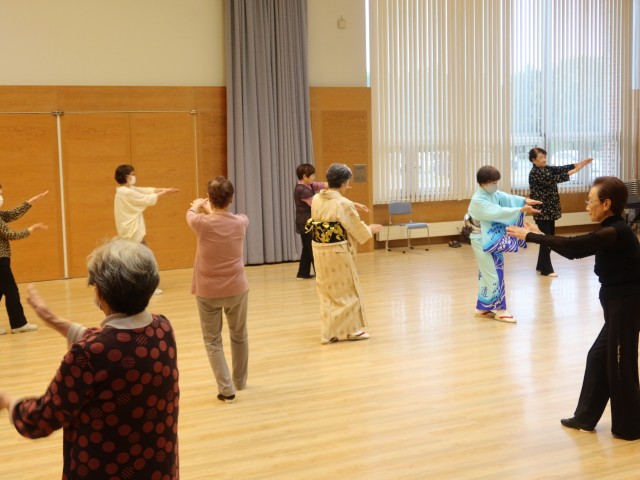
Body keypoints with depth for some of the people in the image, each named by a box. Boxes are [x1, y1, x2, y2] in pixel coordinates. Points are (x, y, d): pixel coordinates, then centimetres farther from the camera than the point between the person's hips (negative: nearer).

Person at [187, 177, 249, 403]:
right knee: (239, 336, 21)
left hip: (208, 291, -2)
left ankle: (226, 389, 2)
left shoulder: (202, 223, -16)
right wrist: (211, 211, 34)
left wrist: (197, 206, 33)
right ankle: (240, 381, 36)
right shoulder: (241, 222, -10)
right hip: (237, 289, 3)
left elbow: (189, 215, 9)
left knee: (212, 341, 9)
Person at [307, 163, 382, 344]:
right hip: (338, 253, -6)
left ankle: (330, 331, 22)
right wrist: (370, 229, 14)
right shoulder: (344, 204, -18)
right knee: (347, 291, 9)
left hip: (320, 251, 6)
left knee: (327, 291, 16)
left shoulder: (316, 200, 1)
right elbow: (359, 230, -8)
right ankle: (351, 329, 19)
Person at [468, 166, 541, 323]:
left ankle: (483, 308, 22)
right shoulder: (478, 200, -21)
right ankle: (499, 309, 3)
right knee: (493, 275, -4)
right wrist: (521, 210, -32)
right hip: (482, 241, -9)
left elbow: (507, 198, -5)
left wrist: (525, 200, -22)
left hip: (494, 240, 9)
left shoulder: (494, 194, 6)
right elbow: (497, 212, -29)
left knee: (488, 274, 13)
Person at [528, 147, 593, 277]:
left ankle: (541, 265, 23)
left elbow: (561, 169, 2)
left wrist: (579, 164, -11)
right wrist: (572, 172, -28)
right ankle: (546, 270, -1)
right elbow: (552, 179, -25)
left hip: (550, 209, 8)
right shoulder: (534, 173, -15)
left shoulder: (547, 168, 11)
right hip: (542, 210, -8)